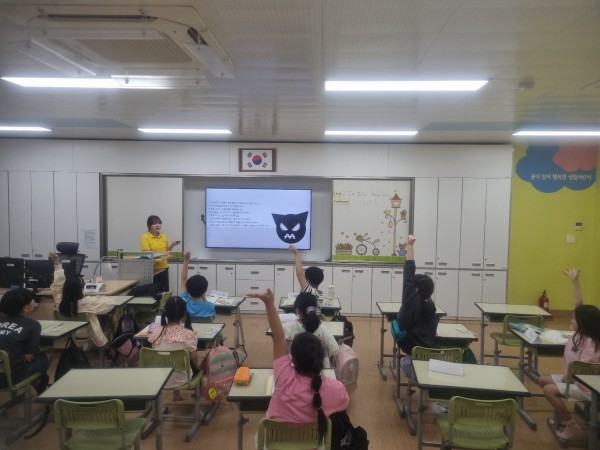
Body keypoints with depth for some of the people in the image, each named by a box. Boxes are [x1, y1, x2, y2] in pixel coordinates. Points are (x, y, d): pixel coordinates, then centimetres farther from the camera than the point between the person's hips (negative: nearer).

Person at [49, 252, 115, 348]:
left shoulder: (60, 303, -25)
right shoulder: (86, 303, -36)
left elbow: (58, 282, -13)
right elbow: (111, 303, -27)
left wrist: (57, 263, -13)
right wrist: (96, 298, -10)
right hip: (86, 334, -5)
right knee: (110, 308, 13)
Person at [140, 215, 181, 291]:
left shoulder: (163, 236, 9)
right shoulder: (145, 237, -9)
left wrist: (172, 245, 1)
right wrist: (159, 255, -30)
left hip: (164, 268, 5)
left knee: (165, 290, 8)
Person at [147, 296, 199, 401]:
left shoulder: (155, 331, -15)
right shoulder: (188, 334, -22)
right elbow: (194, 359, -10)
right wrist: (196, 368, 11)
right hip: (180, 379, -3)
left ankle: (176, 394, 43)